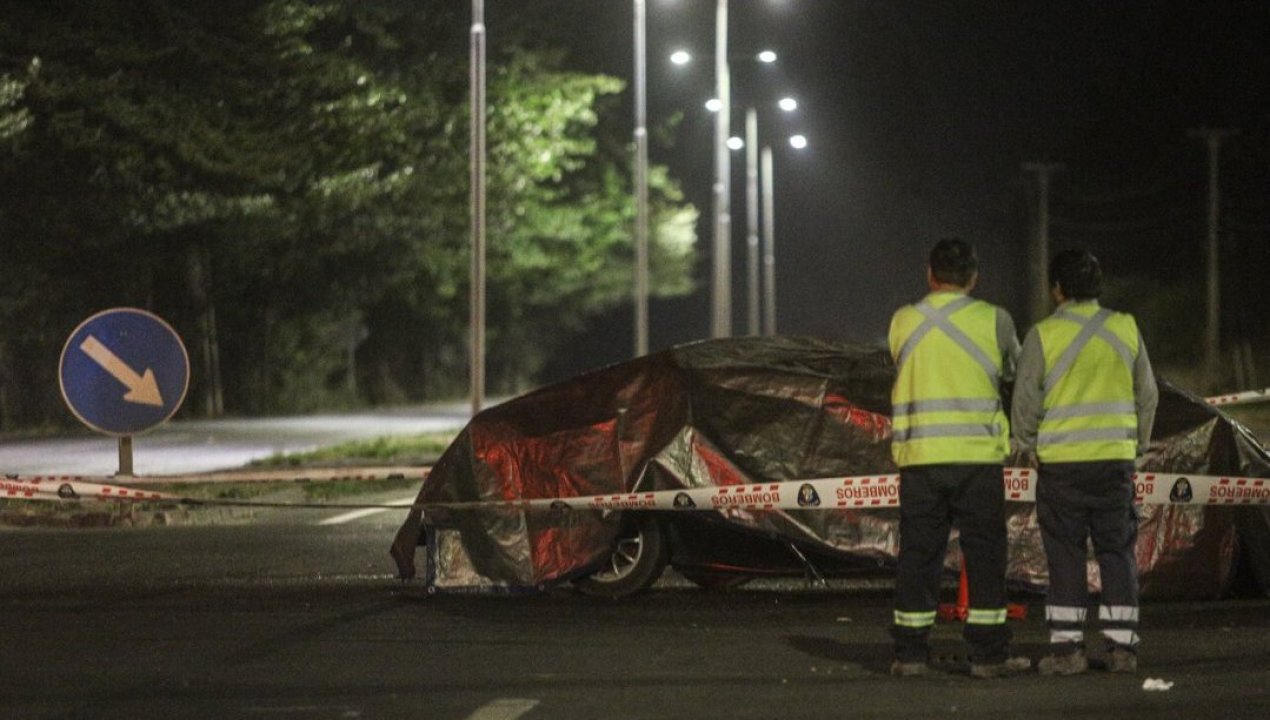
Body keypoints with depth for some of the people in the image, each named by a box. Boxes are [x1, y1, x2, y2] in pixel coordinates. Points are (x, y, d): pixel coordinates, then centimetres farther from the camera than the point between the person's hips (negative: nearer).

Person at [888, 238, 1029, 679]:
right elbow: (1011, 370, 14)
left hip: (919, 457, 2)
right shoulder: (994, 320, -1)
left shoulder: (903, 323, 3)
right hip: (978, 456, -2)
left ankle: (911, 653, 7)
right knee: (984, 555, 4)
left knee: (919, 556, 7)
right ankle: (988, 654, 4)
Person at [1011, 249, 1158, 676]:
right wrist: (1138, 443, 24)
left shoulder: (1044, 335, -7)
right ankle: (1122, 648, 5)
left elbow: (1025, 400, -4)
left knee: (1066, 556, 2)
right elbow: (1147, 394, 11)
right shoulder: (1126, 329, 4)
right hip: (1117, 458, 3)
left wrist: (1027, 444, 13)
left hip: (1062, 463, -3)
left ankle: (1067, 648, 1)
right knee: (1117, 552, 7)